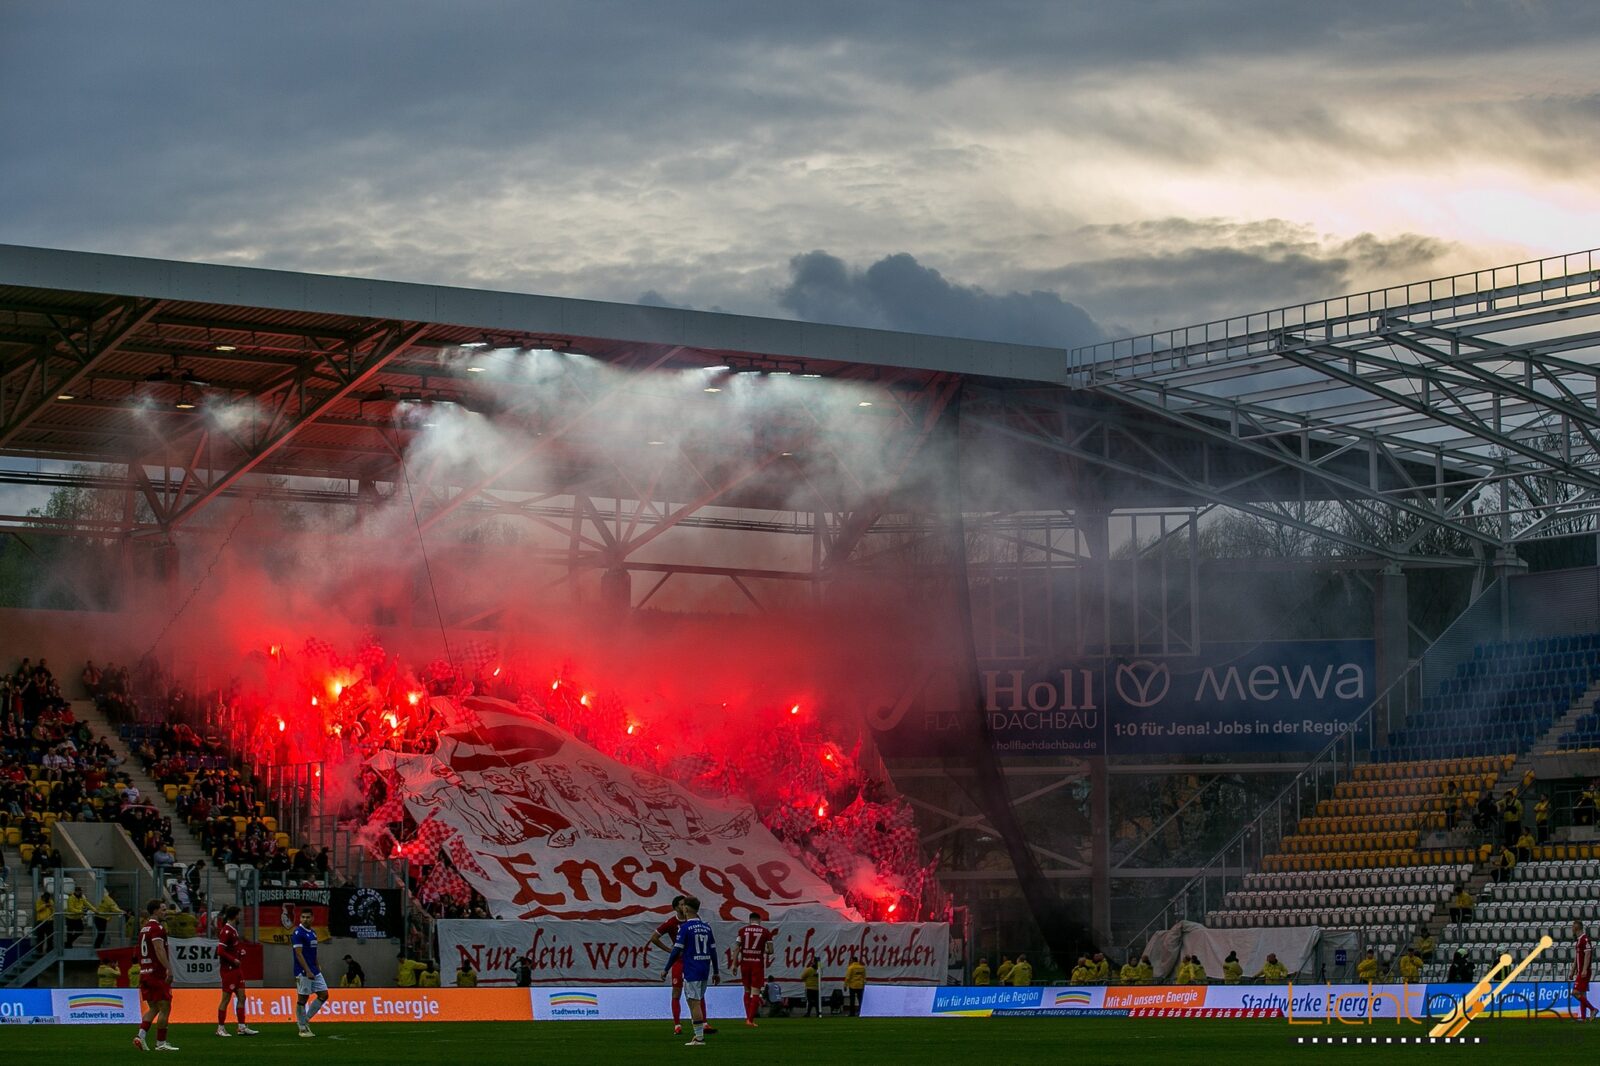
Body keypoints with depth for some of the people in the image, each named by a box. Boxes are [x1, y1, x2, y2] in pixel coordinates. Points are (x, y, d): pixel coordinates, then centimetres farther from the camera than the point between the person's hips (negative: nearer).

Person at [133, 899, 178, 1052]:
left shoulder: (144, 928, 16)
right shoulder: (157, 928, -12)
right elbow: (159, 950, -24)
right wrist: (169, 969, -31)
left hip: (145, 972, 9)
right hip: (157, 973, -9)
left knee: (153, 1008, 14)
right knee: (164, 1008, -2)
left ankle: (141, 1036, -1)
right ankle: (161, 1043, 0)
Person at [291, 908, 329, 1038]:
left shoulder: (312, 932, 14)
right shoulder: (298, 933, -12)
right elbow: (299, 954, -17)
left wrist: (317, 966, 16)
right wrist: (307, 971, -21)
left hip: (314, 971, 8)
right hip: (303, 972, -8)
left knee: (324, 994, 5)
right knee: (302, 998, -2)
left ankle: (306, 1019, 14)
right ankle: (302, 1028, 5)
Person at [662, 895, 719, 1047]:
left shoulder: (685, 927, -10)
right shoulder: (706, 927, 9)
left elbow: (677, 950, -11)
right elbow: (713, 951, 11)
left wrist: (666, 970, -4)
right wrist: (716, 972, 17)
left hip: (691, 970, -7)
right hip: (705, 969, 7)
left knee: (694, 1003, -5)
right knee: (698, 1001, 15)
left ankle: (699, 1038, -7)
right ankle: (700, 1034, 15)